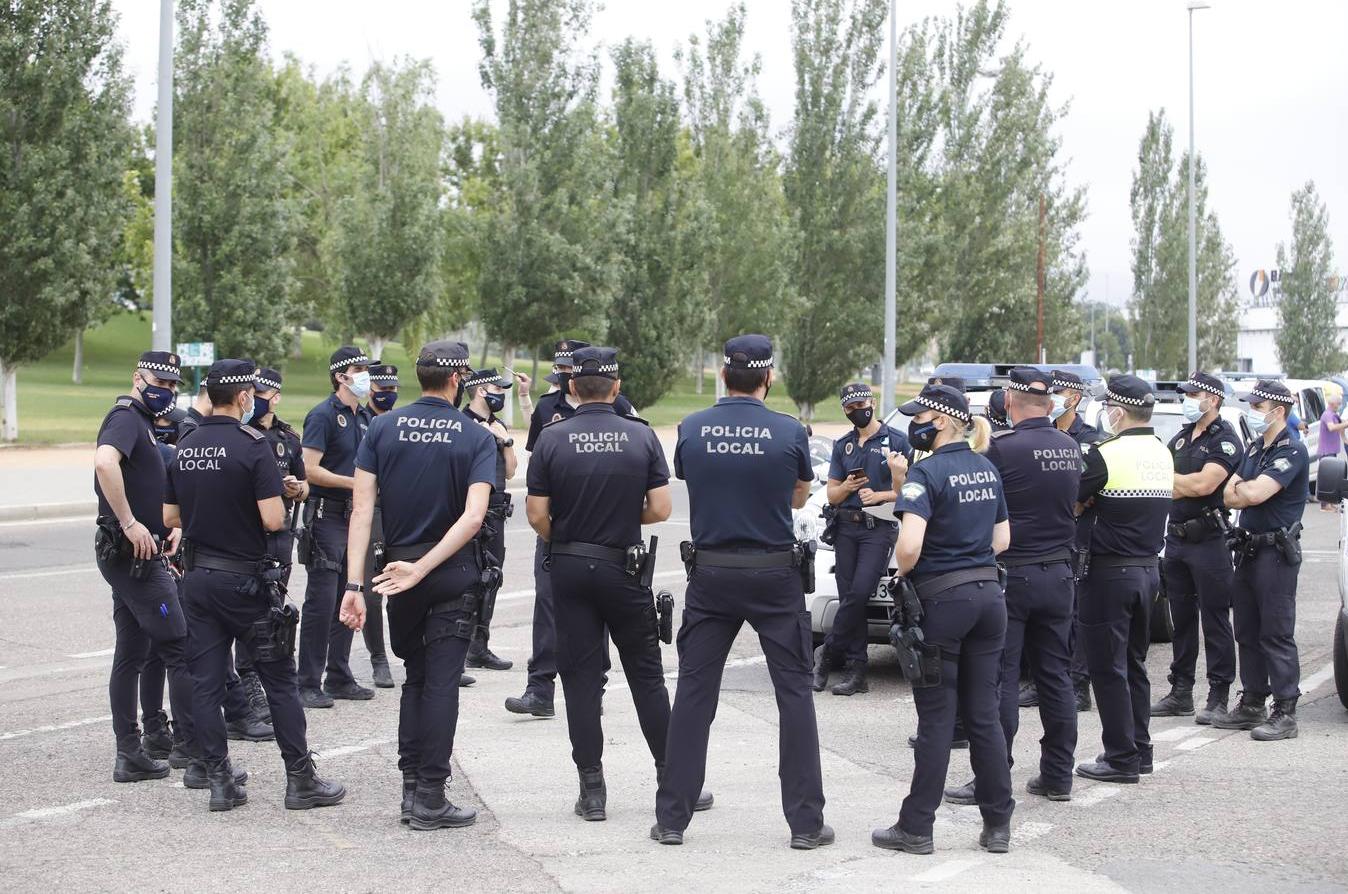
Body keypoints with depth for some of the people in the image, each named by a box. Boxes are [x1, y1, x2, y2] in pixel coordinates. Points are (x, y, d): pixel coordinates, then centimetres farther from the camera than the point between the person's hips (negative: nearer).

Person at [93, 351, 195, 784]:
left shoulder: (142, 422, 19)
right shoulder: (126, 418, -12)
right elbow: (105, 461, -33)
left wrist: (168, 525, 12)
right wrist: (130, 523, -28)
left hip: (130, 554, 10)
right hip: (134, 553, -10)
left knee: (131, 654, 10)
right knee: (182, 650, -6)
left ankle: (129, 755, 13)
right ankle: (191, 745, -3)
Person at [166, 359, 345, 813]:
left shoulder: (185, 447, 6)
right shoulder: (252, 445, -14)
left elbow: (170, 517, 11)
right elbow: (273, 519, -20)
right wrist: (278, 500, 1)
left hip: (198, 577, 6)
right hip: (245, 579, -6)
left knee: (206, 682, 6)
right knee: (279, 680, 3)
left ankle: (219, 780, 8)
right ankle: (301, 780, 6)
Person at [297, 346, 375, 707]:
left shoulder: (364, 417, 15)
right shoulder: (324, 415, -10)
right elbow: (310, 470, -17)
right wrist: (355, 483, -20)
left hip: (354, 515, 8)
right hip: (326, 515, -8)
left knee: (347, 600, 11)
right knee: (321, 602, -7)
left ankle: (339, 678, 19)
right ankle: (309, 684, -2)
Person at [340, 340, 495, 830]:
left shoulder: (383, 428, 0)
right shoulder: (476, 437, -5)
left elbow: (362, 508, -7)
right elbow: (473, 517, -19)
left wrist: (354, 584, -9)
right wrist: (422, 568, -20)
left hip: (397, 564, 3)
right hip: (454, 574, -3)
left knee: (415, 676, 18)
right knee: (441, 681, 1)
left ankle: (411, 785, 16)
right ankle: (429, 797, 0)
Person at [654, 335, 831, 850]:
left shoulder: (691, 430, -3)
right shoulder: (789, 433, -8)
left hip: (710, 575, 2)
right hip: (774, 576, -2)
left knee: (694, 692, 8)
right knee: (794, 692, 5)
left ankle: (671, 817, 9)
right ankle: (805, 821, 5)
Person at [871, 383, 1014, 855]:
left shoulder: (927, 472, -13)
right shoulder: (986, 469, 10)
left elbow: (909, 545, -23)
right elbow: (1001, 538, 18)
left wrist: (901, 572, -4)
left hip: (943, 601, -6)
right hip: (989, 594, 7)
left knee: (936, 718, 0)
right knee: (984, 715, 10)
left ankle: (916, 827, 8)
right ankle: (998, 825, 12)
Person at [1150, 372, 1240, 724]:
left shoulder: (1225, 440, -9)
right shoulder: (1181, 437, 16)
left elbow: (1204, 484, -20)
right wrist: (1189, 485, -6)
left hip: (1208, 540, -8)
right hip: (1176, 537, 8)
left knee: (1215, 620, -3)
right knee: (1181, 619, 12)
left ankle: (1219, 697, 1)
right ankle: (1180, 693, 19)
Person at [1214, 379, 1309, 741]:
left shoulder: (1291, 452, -13)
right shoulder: (1255, 449, 16)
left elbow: (1254, 493, -24)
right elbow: (1230, 496, 10)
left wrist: (1242, 487, -3)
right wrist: (1249, 491, -9)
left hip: (1277, 552, -9)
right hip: (1249, 548, 9)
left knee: (1277, 635, -8)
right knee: (1247, 632, 13)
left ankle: (1285, 713, -5)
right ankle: (1252, 704, 21)